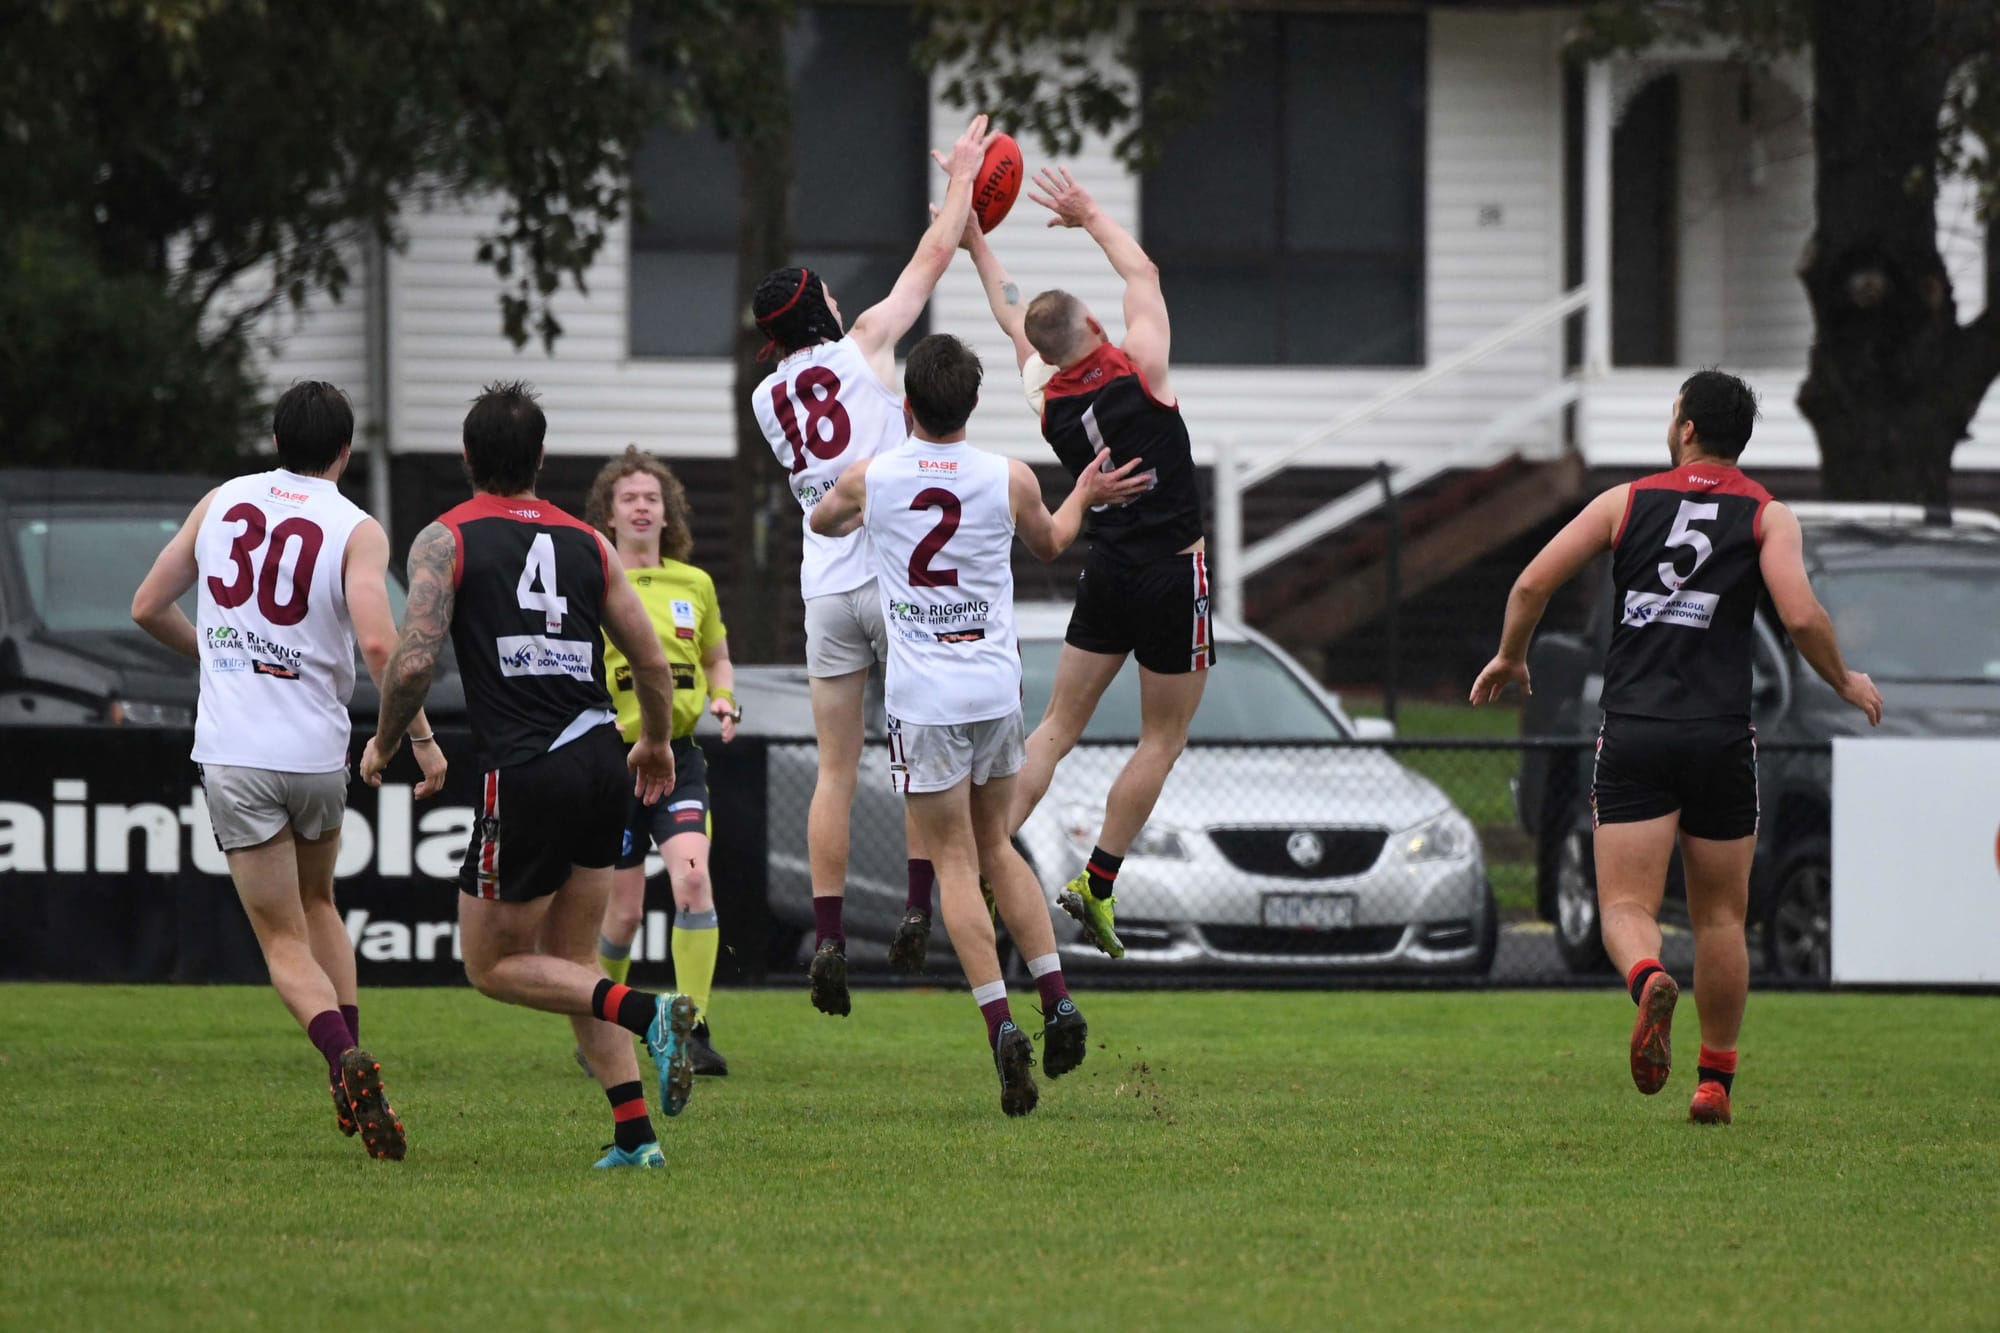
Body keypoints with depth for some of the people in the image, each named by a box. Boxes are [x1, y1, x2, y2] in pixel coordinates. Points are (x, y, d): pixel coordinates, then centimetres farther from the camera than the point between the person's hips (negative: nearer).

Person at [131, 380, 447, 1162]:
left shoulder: (221, 503, 5)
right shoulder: (356, 531, -5)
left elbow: (148, 607, 12)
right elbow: (378, 642, -19)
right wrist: (422, 740, -11)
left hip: (233, 757, 0)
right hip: (317, 754, 0)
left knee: (284, 939, 3)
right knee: (317, 902, 26)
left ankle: (344, 1058, -23)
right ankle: (349, 1061, 15)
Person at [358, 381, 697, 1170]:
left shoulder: (445, 540, -1)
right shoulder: (584, 543, 12)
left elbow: (413, 661, -12)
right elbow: (653, 664, 15)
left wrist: (383, 744, 7)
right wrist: (656, 744, 35)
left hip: (526, 773, -5)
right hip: (602, 762, 5)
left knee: (494, 965, 9)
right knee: (570, 962, 17)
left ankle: (647, 1012, -14)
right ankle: (635, 1135, 6)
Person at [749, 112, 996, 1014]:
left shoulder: (768, 398, 10)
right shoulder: (865, 344, -1)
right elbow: (934, 256, 8)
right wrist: (962, 175, 22)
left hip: (825, 591, 3)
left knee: (835, 769, 4)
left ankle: (828, 936, -6)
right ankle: (919, 908, -2)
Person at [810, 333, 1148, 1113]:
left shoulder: (868, 479, -4)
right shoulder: (1010, 480, -2)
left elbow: (823, 521, 20)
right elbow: (1049, 544, 20)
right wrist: (1084, 495, 38)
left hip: (923, 697, -2)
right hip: (996, 688, 2)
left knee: (955, 864, 0)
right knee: (996, 847, 19)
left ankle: (1000, 1024, -14)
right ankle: (1057, 1001, 9)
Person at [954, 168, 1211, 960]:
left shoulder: (1048, 400, -1)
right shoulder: (1139, 371, -12)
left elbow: (1015, 321, 18)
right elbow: (1143, 272, 4)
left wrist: (979, 248, 29)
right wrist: (1092, 218, 17)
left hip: (1107, 570, 4)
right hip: (1173, 575, -4)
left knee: (1057, 728, 9)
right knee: (1162, 742, 5)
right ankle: (1097, 883, 0)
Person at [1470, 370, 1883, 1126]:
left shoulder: (1626, 502, 9)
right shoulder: (1766, 516, 4)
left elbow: (1532, 586, 5)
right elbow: (1801, 616, -9)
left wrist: (1509, 658, 23)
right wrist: (1844, 683, 9)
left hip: (1633, 734, 0)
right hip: (1721, 737, 0)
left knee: (1626, 906, -3)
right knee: (1720, 915, 13)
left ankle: (1648, 980, -37)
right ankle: (1715, 1081, 16)